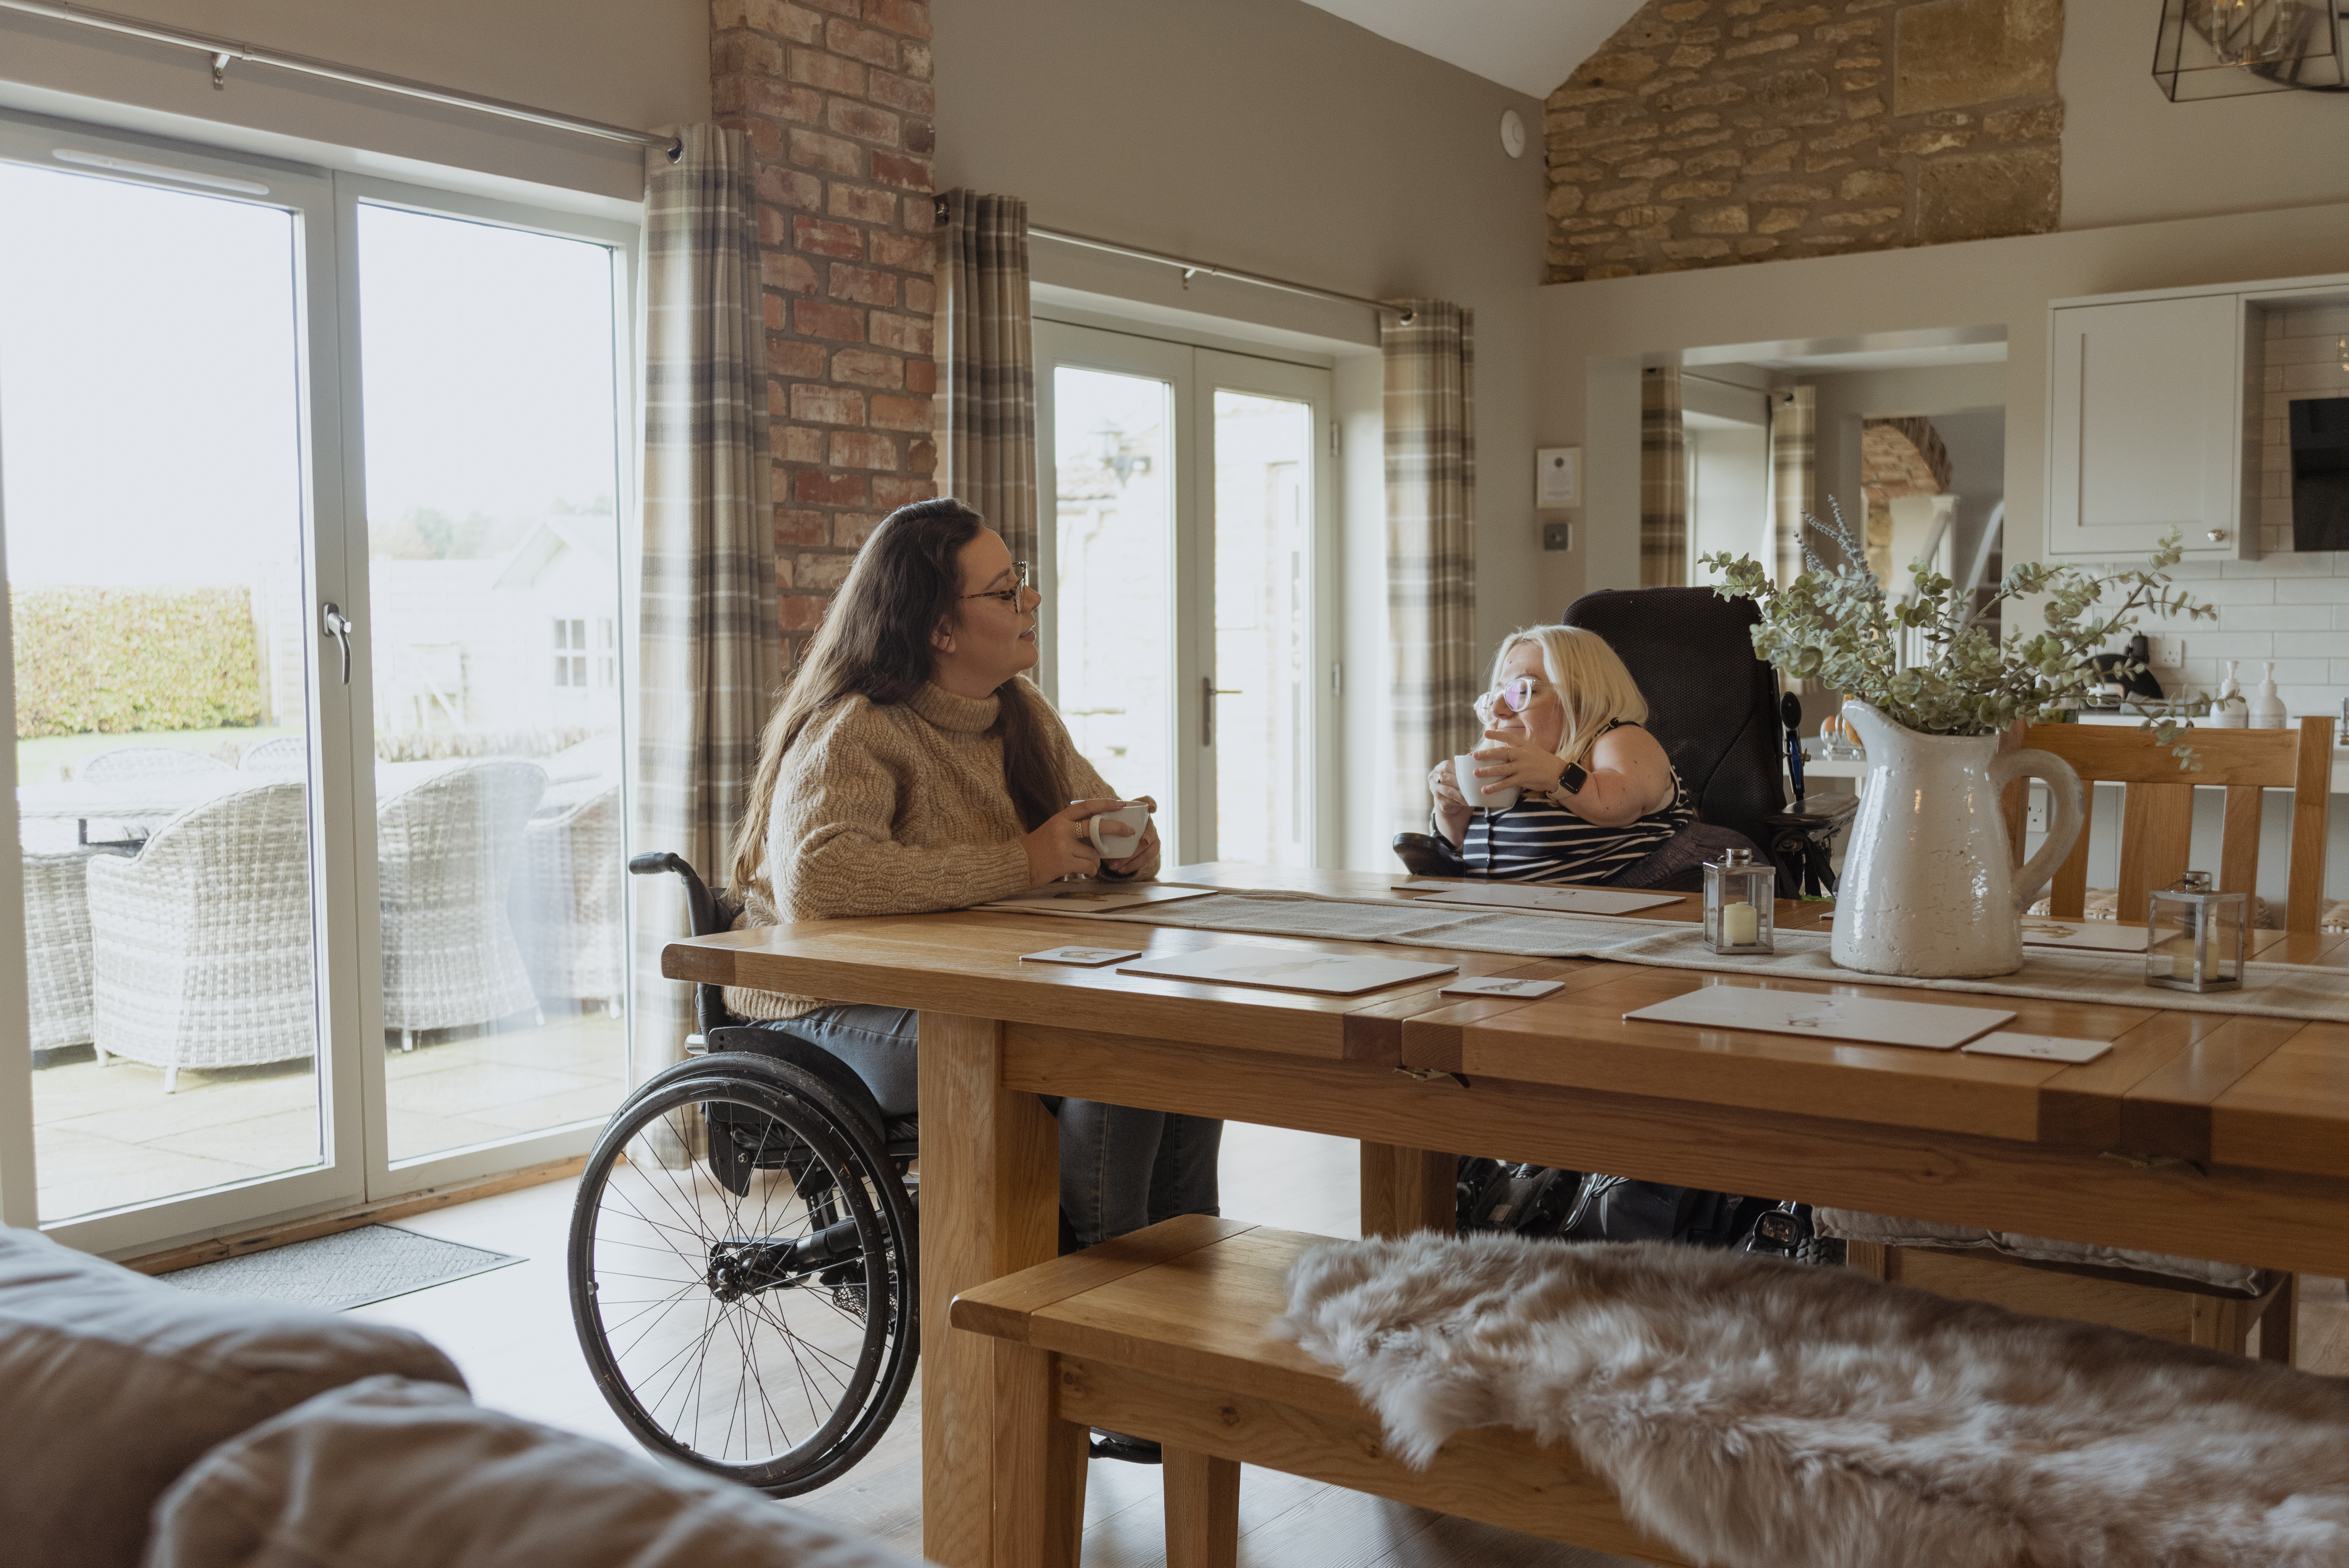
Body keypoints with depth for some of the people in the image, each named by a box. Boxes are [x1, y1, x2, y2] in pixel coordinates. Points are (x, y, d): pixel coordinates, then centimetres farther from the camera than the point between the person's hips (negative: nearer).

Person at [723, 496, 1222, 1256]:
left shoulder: (1024, 714, 11)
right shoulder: (855, 730, -16)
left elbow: (1101, 820, 22)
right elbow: (812, 877, -33)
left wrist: (1129, 846, -6)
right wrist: (1021, 863, -30)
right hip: (841, 1013, -8)